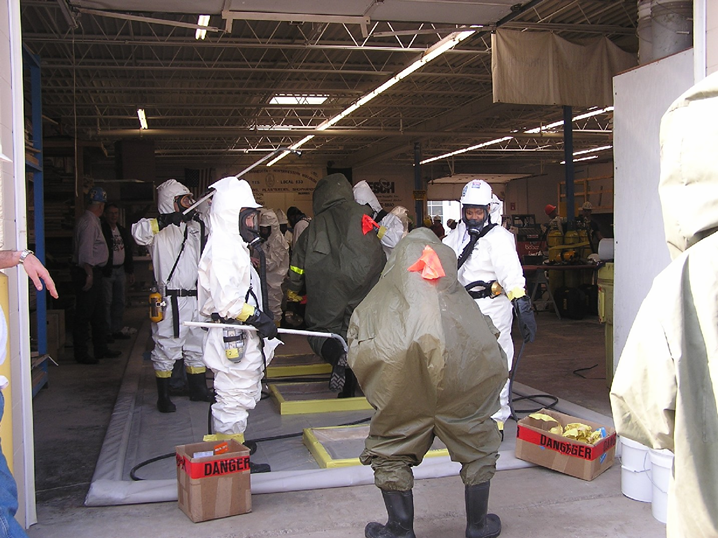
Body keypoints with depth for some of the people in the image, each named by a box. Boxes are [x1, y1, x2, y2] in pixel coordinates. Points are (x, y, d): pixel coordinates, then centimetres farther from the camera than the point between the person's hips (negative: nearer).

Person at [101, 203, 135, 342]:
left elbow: (128, 252, 20)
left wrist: (130, 272, 17)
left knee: (120, 302, 10)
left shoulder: (123, 231, 15)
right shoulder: (101, 230, -7)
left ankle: (116, 330, 18)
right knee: (107, 302, -5)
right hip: (106, 272, -7)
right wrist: (101, 271, -17)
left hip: (120, 270, 7)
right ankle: (107, 331, 1)